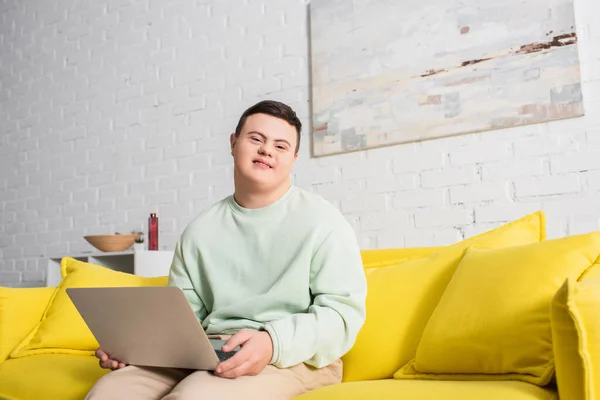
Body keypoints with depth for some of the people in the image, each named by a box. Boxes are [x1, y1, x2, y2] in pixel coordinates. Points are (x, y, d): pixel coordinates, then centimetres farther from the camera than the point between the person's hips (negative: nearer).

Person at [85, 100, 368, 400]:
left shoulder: (321, 220, -2)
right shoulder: (200, 229, 12)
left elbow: (344, 310, -9)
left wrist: (273, 343, -26)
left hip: (293, 359, -4)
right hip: (207, 353, 5)